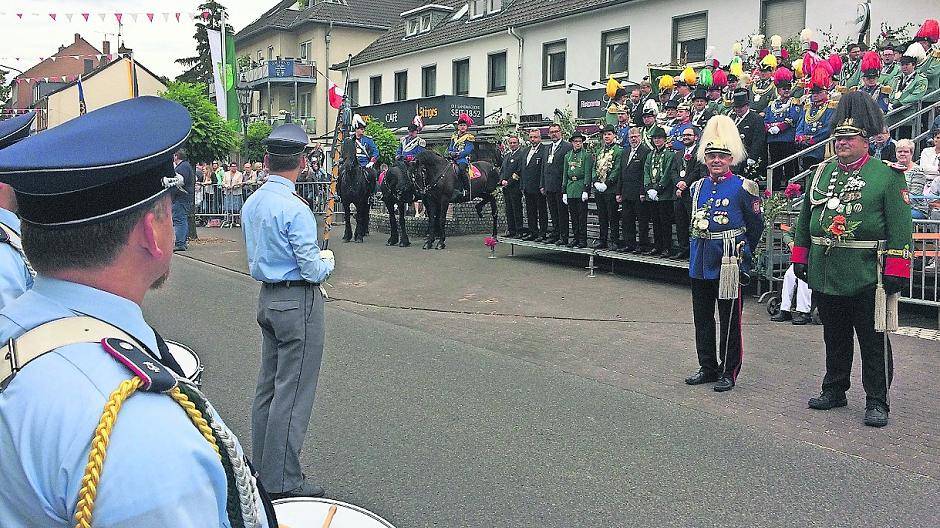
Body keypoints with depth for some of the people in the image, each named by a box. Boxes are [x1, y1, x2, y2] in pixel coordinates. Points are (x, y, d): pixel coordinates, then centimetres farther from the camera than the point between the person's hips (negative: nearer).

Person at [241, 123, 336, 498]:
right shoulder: (295, 209, -20)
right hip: (299, 303, -9)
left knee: (268, 384, 17)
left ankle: (263, 467, 28)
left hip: (267, 296, 9)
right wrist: (328, 260, 4)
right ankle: (282, 481, 6)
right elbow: (314, 271, -19)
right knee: (293, 392, -2)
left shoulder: (252, 203, 7)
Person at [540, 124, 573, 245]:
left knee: (562, 212, -2)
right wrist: (543, 185, 14)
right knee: (553, 213, 13)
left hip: (560, 186, -7)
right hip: (549, 187, 7)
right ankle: (555, 235, 21)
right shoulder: (547, 148, 18)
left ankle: (564, 237, 3)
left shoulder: (567, 147, -6)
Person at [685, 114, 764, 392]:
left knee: (730, 319, 3)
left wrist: (742, 253, 6)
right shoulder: (698, 187, 10)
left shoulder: (742, 188, -6)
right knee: (702, 317, 11)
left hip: (729, 262, -6)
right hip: (701, 262, 6)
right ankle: (708, 367, 24)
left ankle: (729, 372, 13)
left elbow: (756, 226, 0)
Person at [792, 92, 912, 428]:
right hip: (825, 274, 5)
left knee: (873, 342, 3)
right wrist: (800, 258, 13)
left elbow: (900, 227, -8)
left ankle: (877, 402, 13)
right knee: (835, 338, 17)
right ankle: (834, 390, 30)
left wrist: (895, 271, -13)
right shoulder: (822, 173, 10)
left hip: (867, 276, -5)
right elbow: (805, 220, 16)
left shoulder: (887, 176, -4)